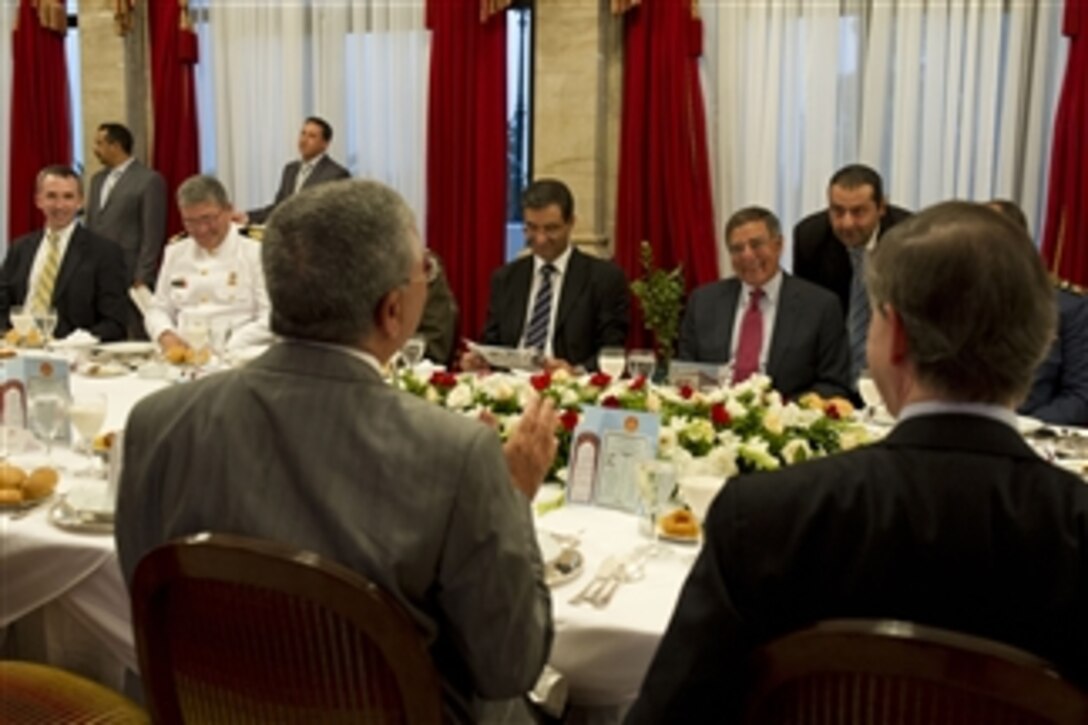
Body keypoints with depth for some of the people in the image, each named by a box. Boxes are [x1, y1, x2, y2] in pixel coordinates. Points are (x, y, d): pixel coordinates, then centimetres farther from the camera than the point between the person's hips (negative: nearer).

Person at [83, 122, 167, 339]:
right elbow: (88, 227, 21)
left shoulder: (149, 180, -6)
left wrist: (142, 280, -13)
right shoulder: (97, 179, 18)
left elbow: (153, 236, -9)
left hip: (131, 279, -7)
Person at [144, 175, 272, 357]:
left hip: (235, 356, -3)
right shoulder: (174, 253, 20)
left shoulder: (256, 253, 3)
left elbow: (270, 321, -5)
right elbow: (157, 309, 23)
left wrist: (225, 348, -16)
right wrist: (165, 335, 1)